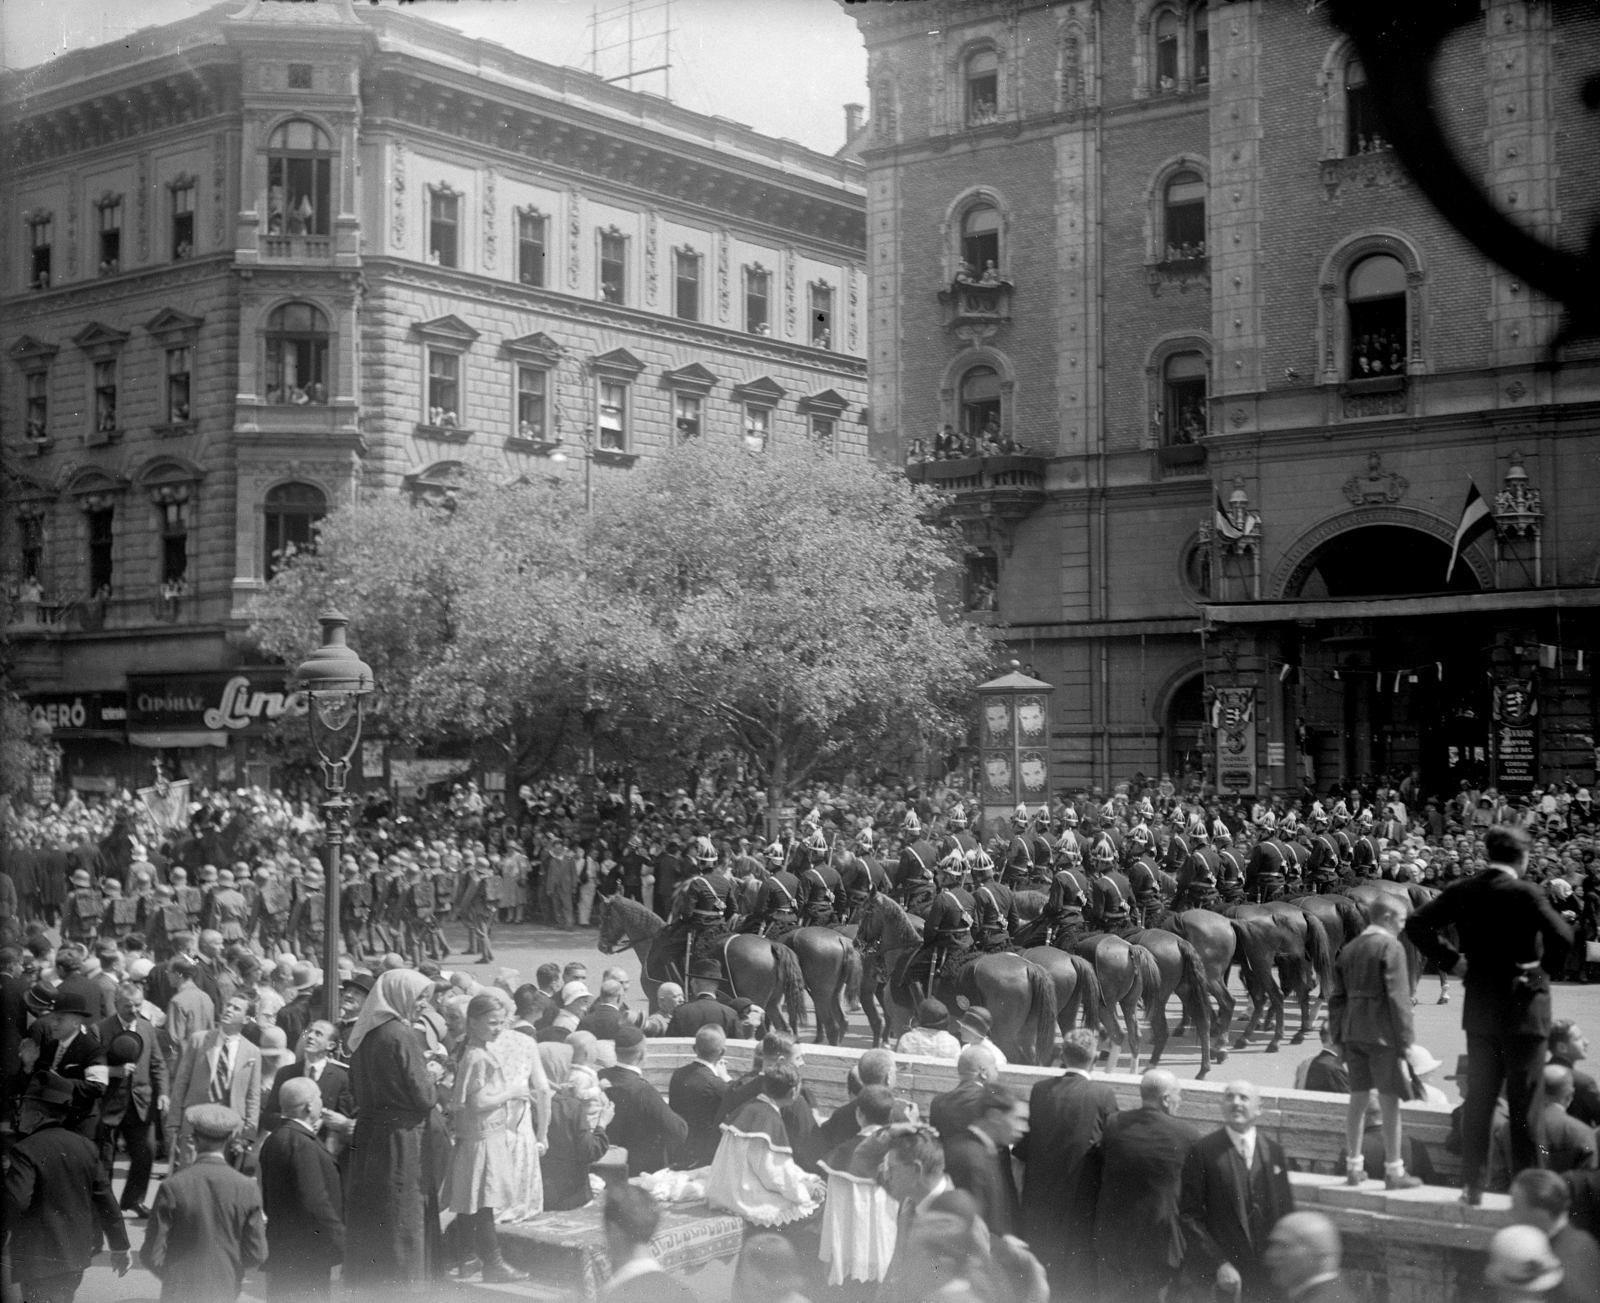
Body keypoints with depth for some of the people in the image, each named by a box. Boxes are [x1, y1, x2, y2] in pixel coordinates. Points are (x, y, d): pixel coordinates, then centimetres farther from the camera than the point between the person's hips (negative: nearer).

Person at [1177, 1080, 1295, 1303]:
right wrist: (1218, 1265, -13)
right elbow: (1189, 1216, -7)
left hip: (1268, 1276, 3)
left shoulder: (1274, 1151, 8)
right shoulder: (1202, 1151, -5)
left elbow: (1286, 1212, 12)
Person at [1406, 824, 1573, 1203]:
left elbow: (1416, 924, -1)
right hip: (1523, 1010, -4)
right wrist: (1547, 967, -12)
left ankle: (1472, 1186, 15)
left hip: (1479, 1010, 5)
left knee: (1478, 1102, 12)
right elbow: (1562, 935, -29)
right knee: (1524, 1107, 3)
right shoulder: (1524, 893, -15)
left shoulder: (1462, 891, 0)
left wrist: (1449, 959, 4)